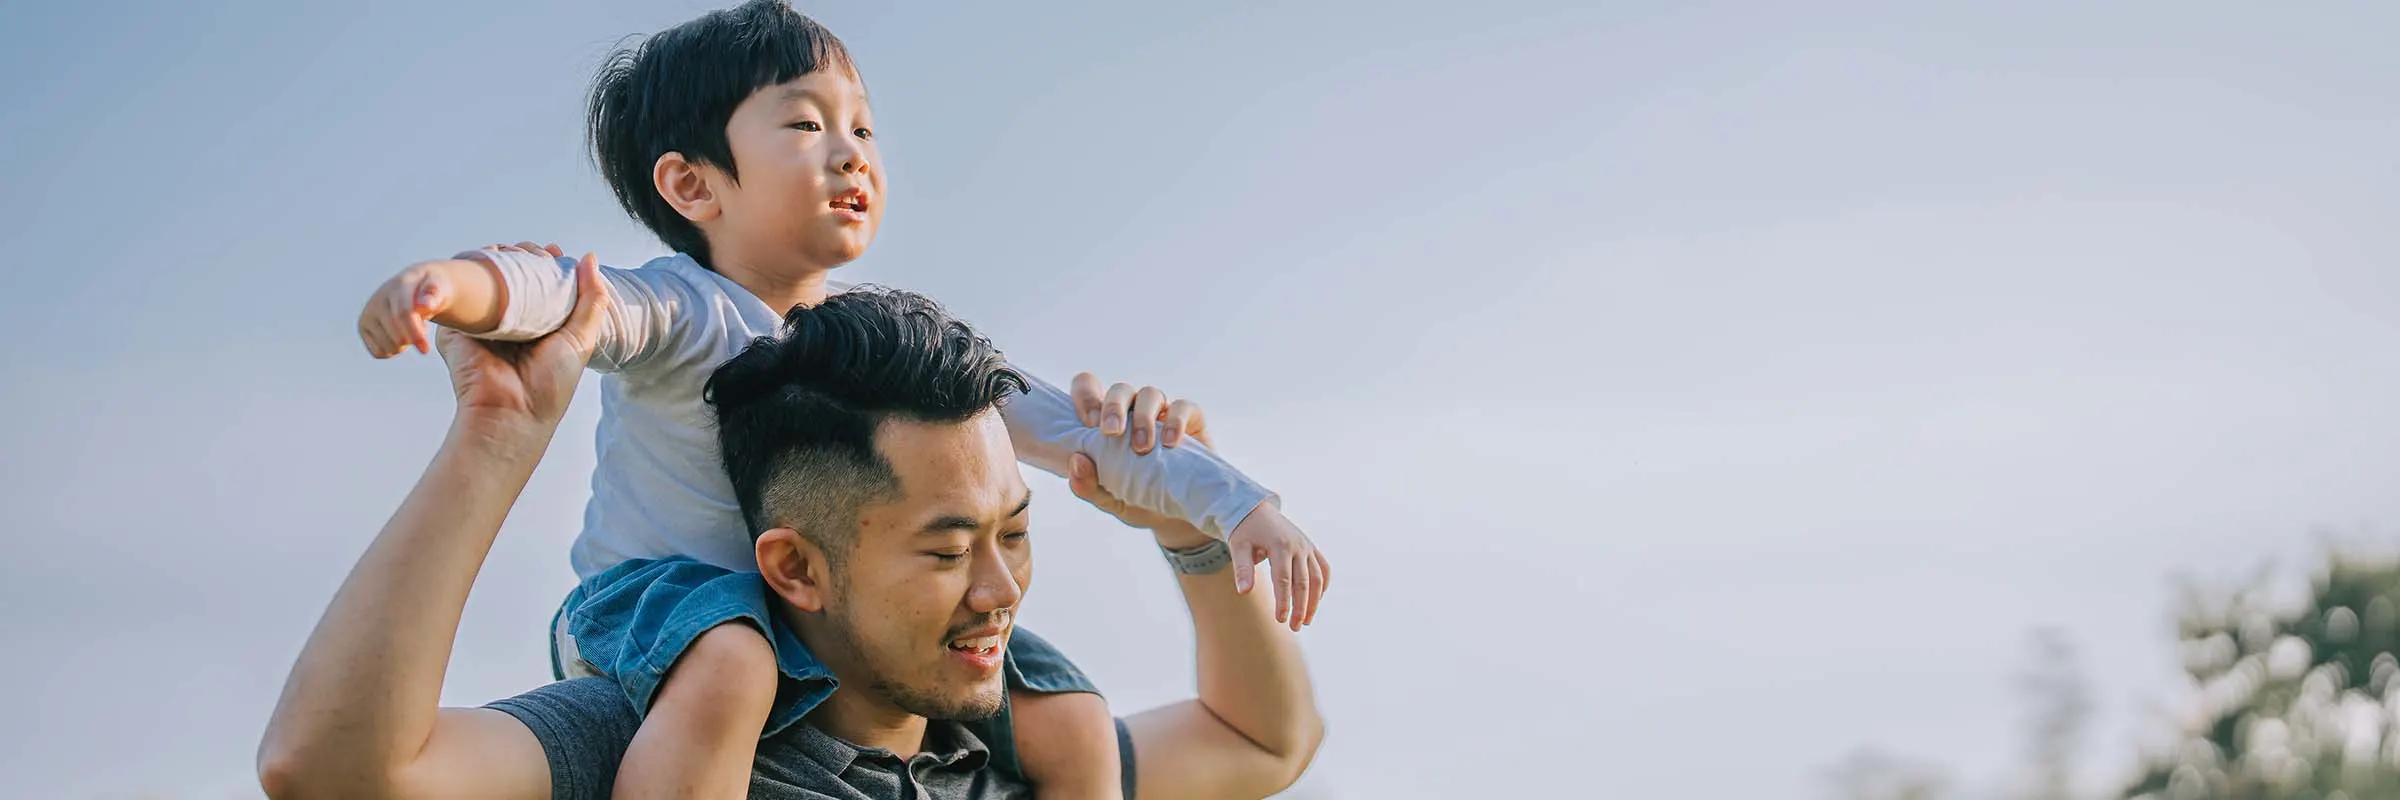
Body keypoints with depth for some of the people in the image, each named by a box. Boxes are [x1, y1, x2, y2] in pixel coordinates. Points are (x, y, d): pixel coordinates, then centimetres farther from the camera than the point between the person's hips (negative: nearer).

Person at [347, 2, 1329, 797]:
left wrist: (1238, 504, -5)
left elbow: (1049, 422, 4)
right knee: (728, 668, -41)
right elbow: (568, 292, -35)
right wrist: (454, 281, -59)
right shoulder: (683, 312, -14)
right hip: (654, 592, -6)